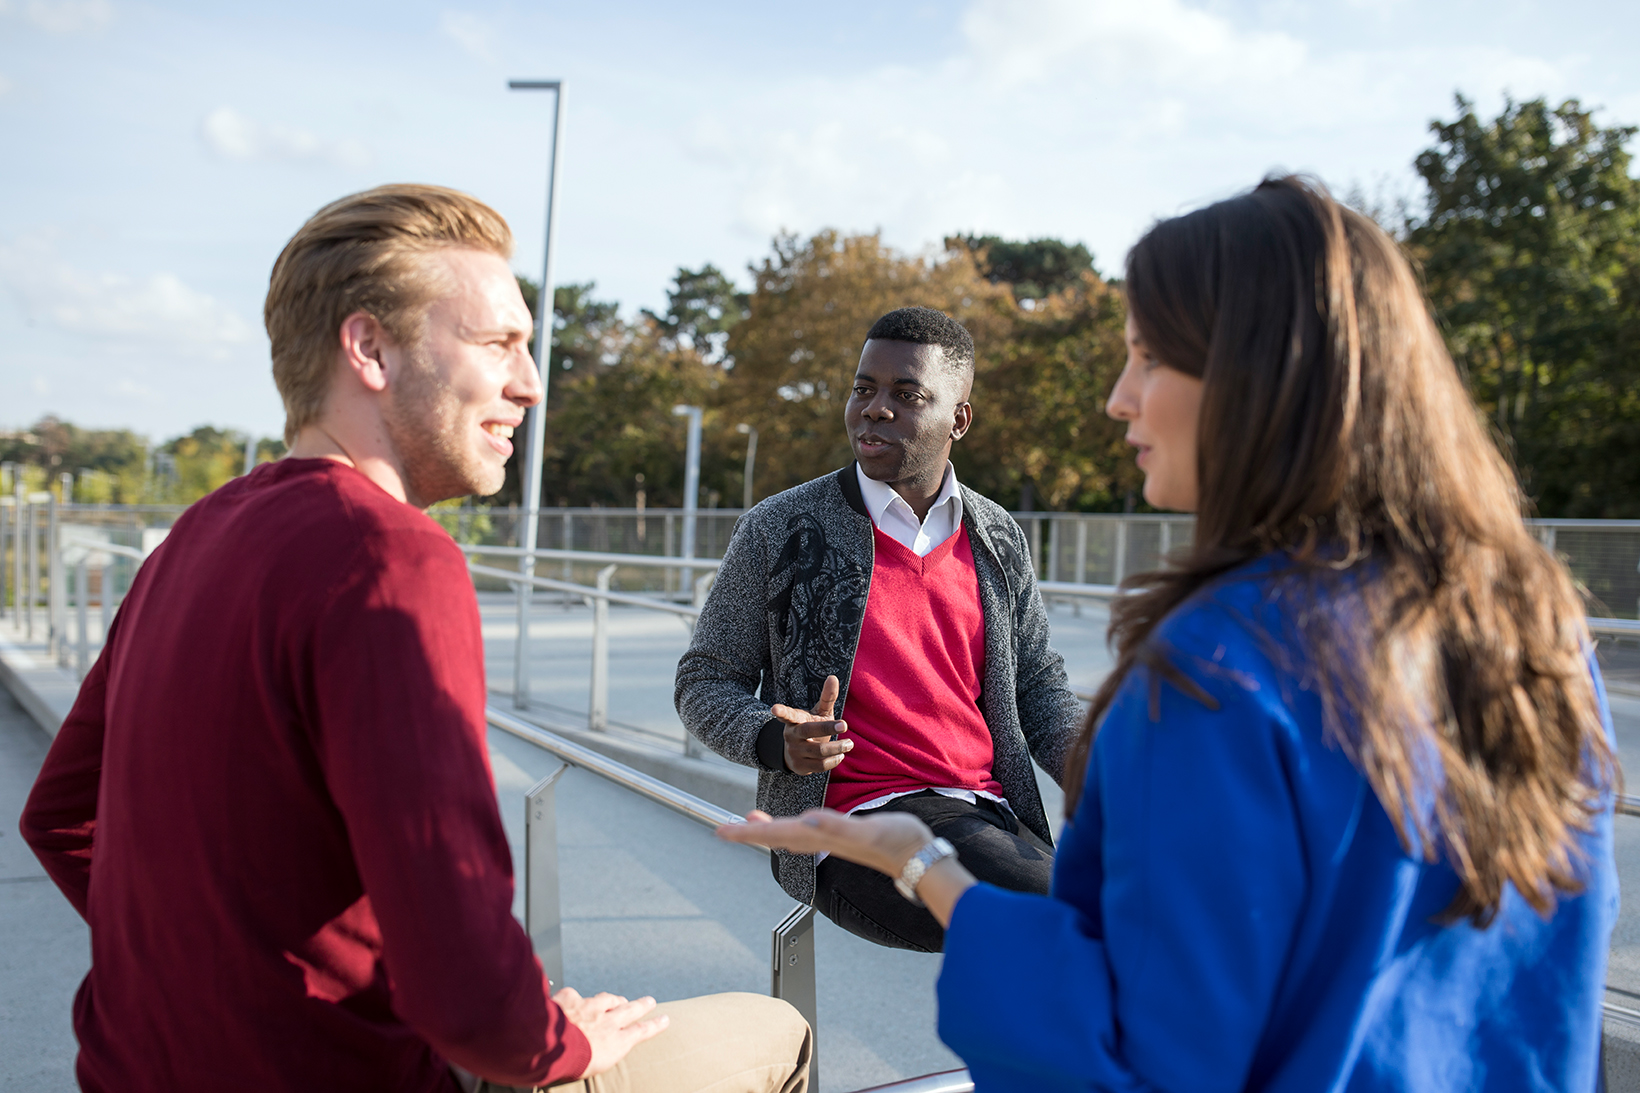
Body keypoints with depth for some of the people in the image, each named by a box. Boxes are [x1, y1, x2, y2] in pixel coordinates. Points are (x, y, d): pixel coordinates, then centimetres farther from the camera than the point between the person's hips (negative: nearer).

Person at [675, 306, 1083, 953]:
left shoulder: (999, 541, 12)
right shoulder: (779, 532, 1)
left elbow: (1038, 686, 19)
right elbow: (704, 683, 6)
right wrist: (778, 742, -16)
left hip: (987, 813, 5)